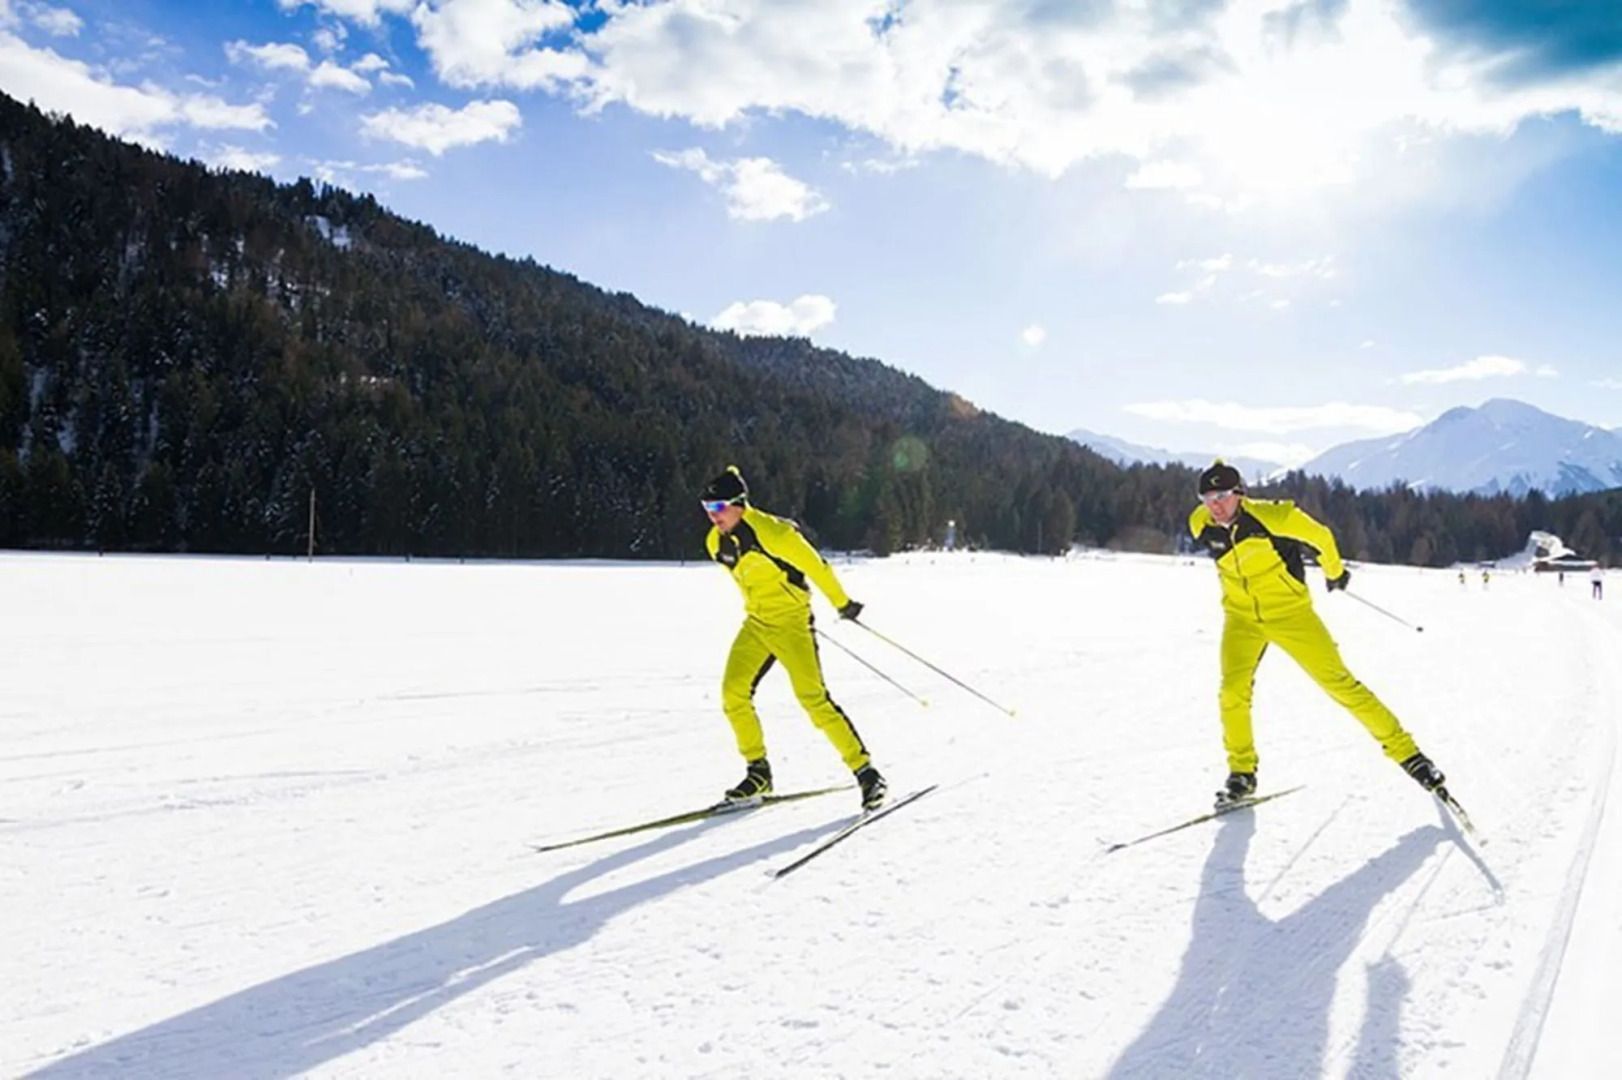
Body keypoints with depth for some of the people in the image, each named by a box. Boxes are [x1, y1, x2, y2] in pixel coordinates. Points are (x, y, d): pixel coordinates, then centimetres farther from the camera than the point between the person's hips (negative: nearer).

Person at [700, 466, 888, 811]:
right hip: (756, 624, 7)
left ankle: (866, 773, -5)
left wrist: (842, 604, -2)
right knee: (733, 693, -4)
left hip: (791, 621, -7)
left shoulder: (772, 532, -21)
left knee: (813, 698, -14)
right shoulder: (716, 543, 2)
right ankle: (759, 772, 12)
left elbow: (814, 565, -12)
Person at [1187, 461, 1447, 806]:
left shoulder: (1271, 516, -24)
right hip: (1242, 617, 3)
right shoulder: (1201, 526, -11)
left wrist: (1334, 572, 10)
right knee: (1233, 690, -14)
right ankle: (1242, 771, 5)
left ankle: (1404, 750, 11)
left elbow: (1320, 537, -6)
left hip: (1290, 611, -3)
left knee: (1338, 681, -3)